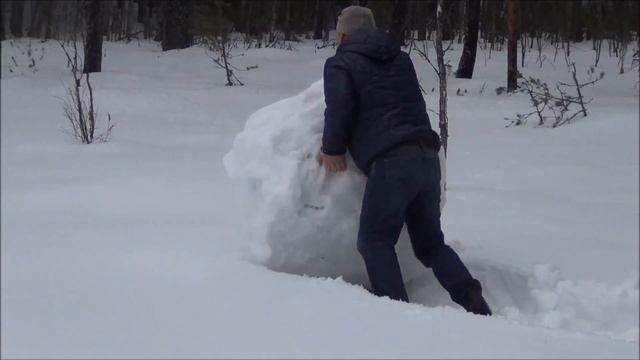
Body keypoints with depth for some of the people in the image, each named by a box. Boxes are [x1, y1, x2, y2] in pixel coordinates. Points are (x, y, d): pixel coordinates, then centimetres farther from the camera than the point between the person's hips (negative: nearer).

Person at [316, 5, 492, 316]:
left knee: (375, 240, 3)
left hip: (392, 162, -7)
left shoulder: (341, 64, 5)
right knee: (430, 242, 15)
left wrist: (332, 150, 6)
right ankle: (471, 298, -3)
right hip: (427, 156, 7)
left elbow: (339, 110, -6)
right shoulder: (401, 59, 26)